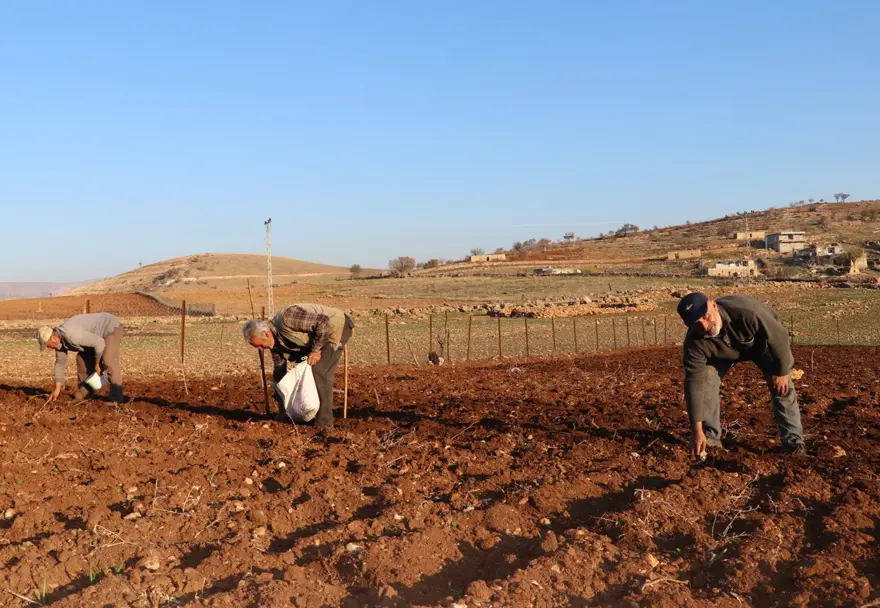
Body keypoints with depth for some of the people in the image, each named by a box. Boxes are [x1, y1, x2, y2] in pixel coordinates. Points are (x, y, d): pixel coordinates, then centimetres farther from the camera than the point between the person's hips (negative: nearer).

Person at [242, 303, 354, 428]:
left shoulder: (287, 318, -31)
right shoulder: (275, 340, -1)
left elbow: (323, 322, -31)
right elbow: (279, 369, 10)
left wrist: (316, 350, -25)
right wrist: (279, 397, 13)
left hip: (337, 326, -9)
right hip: (320, 334, 9)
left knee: (319, 372, -16)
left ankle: (324, 422, -10)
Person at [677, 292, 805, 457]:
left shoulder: (747, 312, -46)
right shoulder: (695, 342, -36)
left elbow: (779, 336, -31)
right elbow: (694, 383, -34)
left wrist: (782, 371, -20)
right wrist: (697, 430, -36)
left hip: (763, 341, -1)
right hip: (723, 350, 2)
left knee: (782, 387, -14)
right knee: (706, 381, -16)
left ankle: (793, 442, -3)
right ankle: (710, 437, -3)